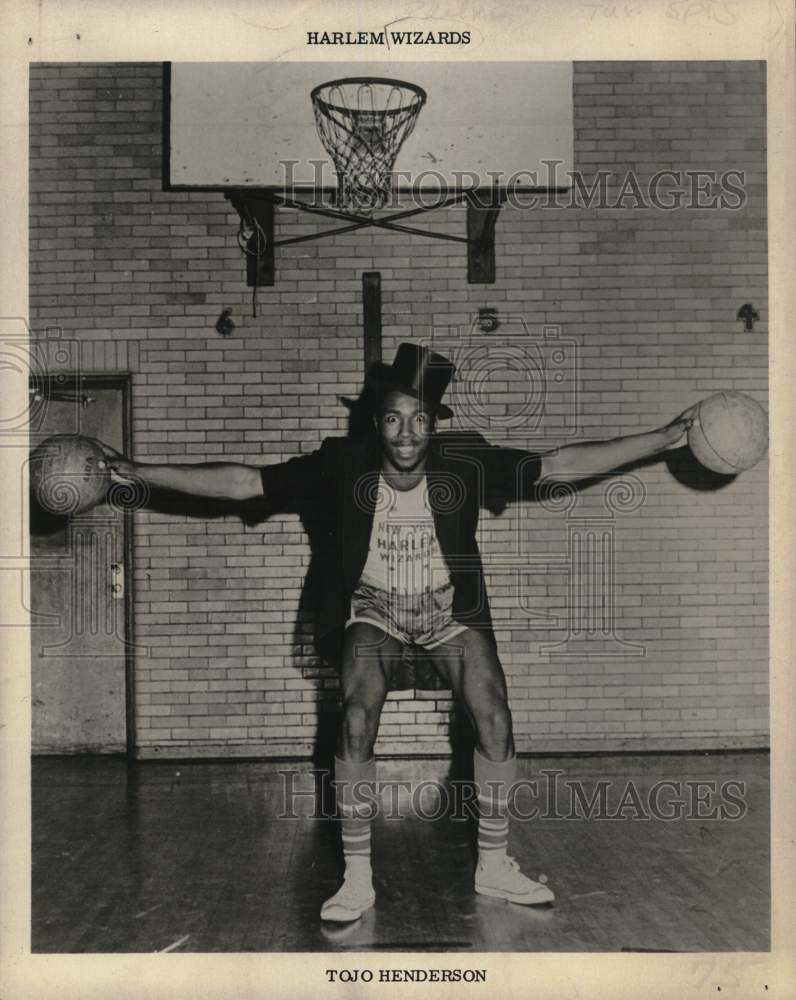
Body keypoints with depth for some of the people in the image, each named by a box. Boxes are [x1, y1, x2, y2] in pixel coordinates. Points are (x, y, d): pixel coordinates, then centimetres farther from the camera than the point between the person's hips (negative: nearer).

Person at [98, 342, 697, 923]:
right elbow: (242, 482, -18)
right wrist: (138, 473, -22)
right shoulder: (344, 466, -20)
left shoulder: (466, 462, -18)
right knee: (357, 720, -22)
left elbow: (562, 465, -14)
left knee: (494, 717, -13)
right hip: (373, 609, -1)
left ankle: (494, 866, 6)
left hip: (449, 607, 1)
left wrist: (664, 439, -16)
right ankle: (357, 880, -8)